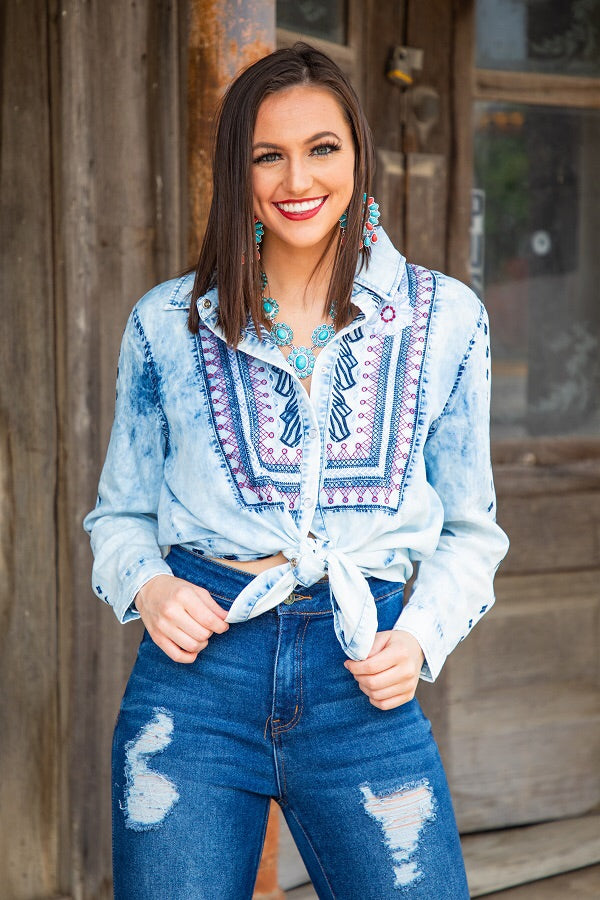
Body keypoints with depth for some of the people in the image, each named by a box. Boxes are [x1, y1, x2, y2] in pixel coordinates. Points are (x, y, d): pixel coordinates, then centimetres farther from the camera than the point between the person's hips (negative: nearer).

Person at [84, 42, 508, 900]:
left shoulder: (445, 318, 6)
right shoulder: (169, 323, 6)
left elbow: (470, 530, 11)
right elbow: (119, 514, 14)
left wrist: (420, 637, -6)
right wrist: (146, 586, -7)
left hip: (362, 680, 0)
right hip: (198, 671, 0)